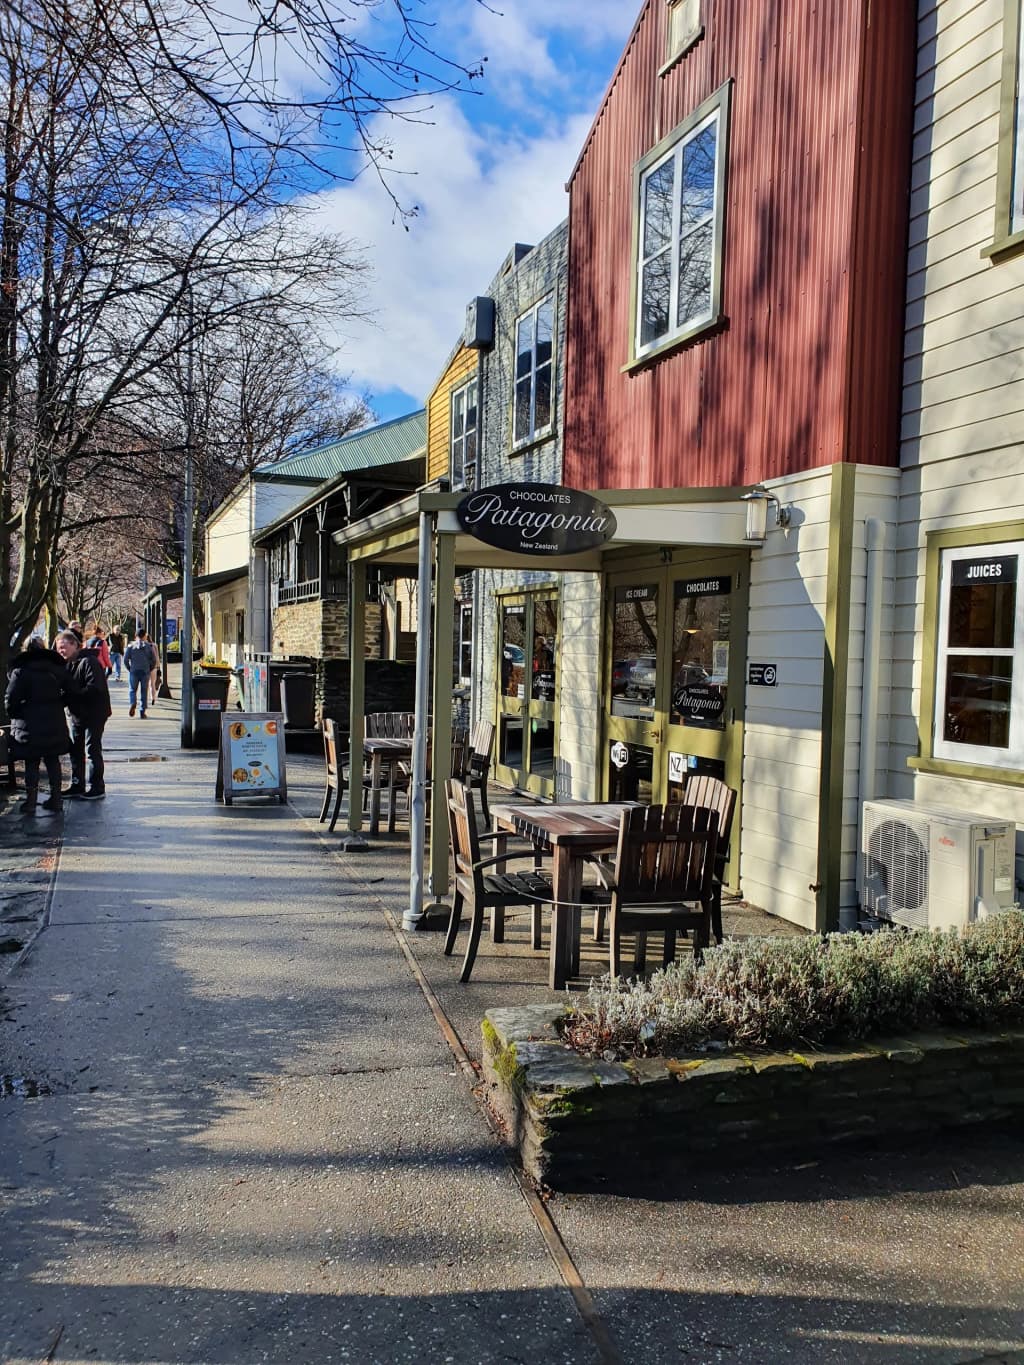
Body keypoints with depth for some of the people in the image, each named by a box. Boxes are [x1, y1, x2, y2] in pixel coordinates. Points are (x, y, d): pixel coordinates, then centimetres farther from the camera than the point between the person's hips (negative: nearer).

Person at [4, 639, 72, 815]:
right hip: (54, 724, 3)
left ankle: (30, 803, 7)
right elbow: (69, 692, 3)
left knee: (31, 764, 5)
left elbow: (11, 701, -10)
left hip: (29, 725, -3)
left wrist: (14, 714, 7)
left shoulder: (20, 672, -8)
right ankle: (55, 801, 12)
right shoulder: (57, 669, 3)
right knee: (53, 761, 11)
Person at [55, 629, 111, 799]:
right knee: (75, 750, 14)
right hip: (77, 714, 9)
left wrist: (71, 696, -22)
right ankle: (77, 785, 24)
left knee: (93, 750, -4)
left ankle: (97, 788, 3)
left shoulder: (89, 662, -17)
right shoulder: (68, 663, 12)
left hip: (94, 713, -9)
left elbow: (94, 688, -26)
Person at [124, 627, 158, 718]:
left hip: (133, 671, 0)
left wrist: (129, 669, 9)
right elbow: (154, 660, -2)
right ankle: (142, 712, 6)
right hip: (145, 672, 0)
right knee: (144, 692, 7)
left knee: (132, 690, 12)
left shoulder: (131, 646, -1)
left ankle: (132, 703, -17)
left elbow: (126, 659, -4)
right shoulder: (149, 646, -1)